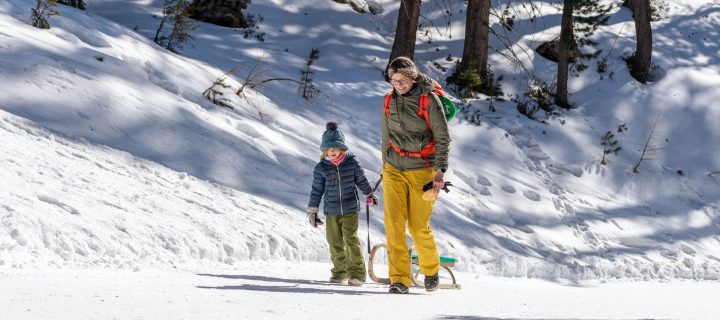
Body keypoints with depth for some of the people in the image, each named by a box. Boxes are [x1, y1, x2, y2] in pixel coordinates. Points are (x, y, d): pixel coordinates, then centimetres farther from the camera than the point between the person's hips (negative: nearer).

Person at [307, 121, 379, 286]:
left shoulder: (352, 162, -2)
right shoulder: (321, 167, -1)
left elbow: (361, 180, 13)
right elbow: (316, 190, 6)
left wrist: (370, 195, 25)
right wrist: (312, 211, 7)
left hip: (350, 209, -2)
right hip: (331, 212, 2)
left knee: (351, 239, -9)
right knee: (335, 243, 6)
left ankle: (357, 273, -6)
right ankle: (340, 271, 19)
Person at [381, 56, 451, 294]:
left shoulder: (429, 100, -9)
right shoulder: (390, 101, 5)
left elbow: (443, 138, -9)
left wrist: (440, 171, -17)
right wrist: (385, 167, 23)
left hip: (421, 170, -4)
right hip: (394, 170, 4)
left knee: (419, 226, 0)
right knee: (393, 223, -10)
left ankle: (430, 269, 27)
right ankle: (399, 279, -8)